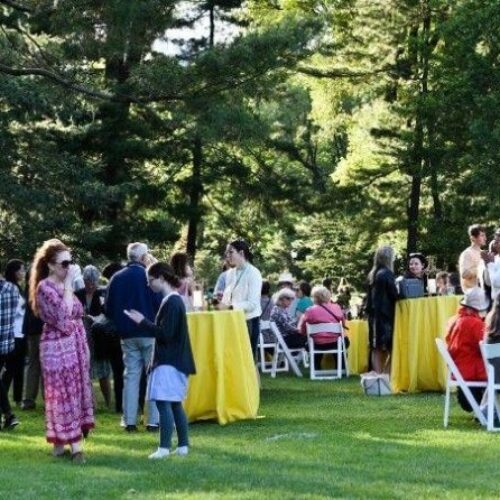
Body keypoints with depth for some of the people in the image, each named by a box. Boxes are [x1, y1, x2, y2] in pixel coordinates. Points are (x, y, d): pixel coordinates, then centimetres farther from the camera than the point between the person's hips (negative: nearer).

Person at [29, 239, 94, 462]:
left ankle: (60, 440, 17)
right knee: (63, 393, -5)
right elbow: (63, 313, -25)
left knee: (75, 391, 9)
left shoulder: (64, 285, 12)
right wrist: (69, 284, -21)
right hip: (58, 346, -8)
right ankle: (75, 445, -5)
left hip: (75, 345, 9)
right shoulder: (45, 287, -13)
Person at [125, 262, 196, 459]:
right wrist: (145, 322, 12)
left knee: (163, 403, -11)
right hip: (172, 360, 10)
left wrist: (143, 322, -13)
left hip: (169, 362, -10)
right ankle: (183, 446, 14)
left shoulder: (171, 302, -16)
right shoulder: (174, 300, 14)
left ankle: (164, 448, -12)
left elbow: (165, 334, -19)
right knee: (174, 404, 11)